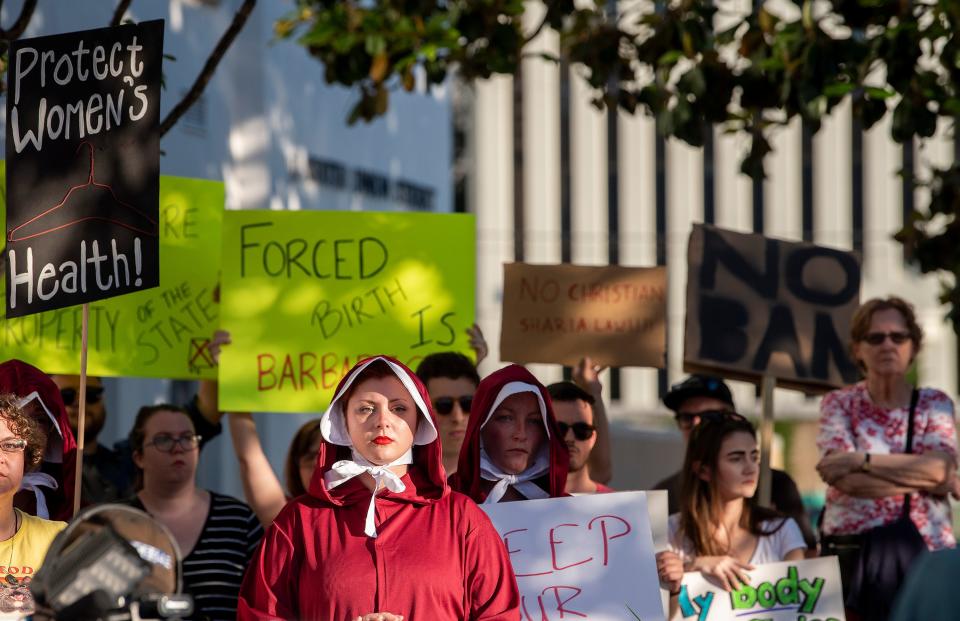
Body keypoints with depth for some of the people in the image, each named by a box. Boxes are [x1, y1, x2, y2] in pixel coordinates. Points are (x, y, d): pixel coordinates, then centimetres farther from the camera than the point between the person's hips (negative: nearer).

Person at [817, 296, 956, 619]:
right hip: (851, 552, 0)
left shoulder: (934, 404, 6)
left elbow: (942, 467, -12)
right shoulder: (839, 403, 3)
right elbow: (847, 480, -11)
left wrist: (861, 460, -15)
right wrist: (926, 478, -10)